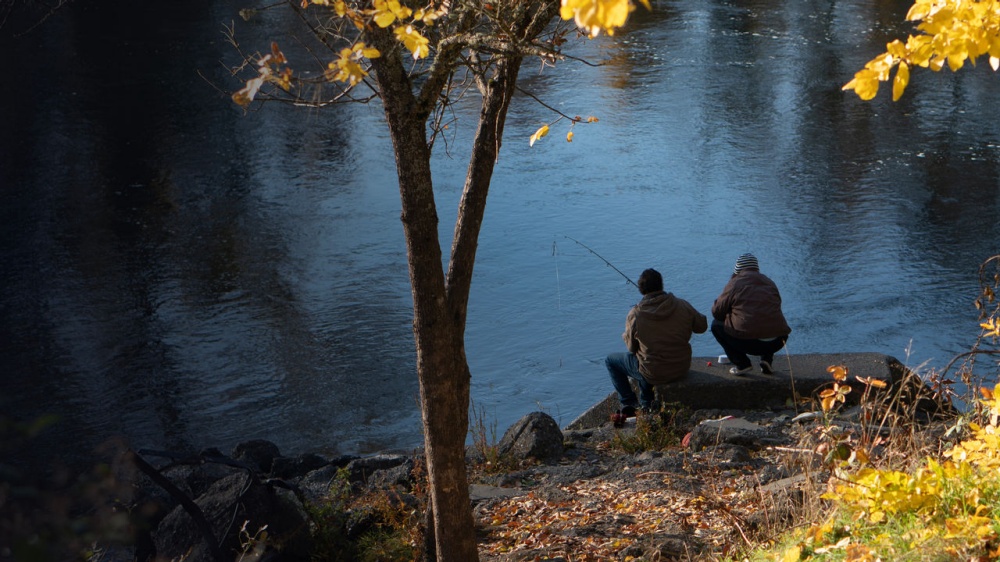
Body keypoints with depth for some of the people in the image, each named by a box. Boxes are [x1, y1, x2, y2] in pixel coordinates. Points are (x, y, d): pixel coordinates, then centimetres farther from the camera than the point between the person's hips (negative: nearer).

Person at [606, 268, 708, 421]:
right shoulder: (683, 306, -11)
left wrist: (625, 335, 16)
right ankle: (646, 403, 40)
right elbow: (702, 326, 5)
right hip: (682, 368, 4)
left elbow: (632, 348, -5)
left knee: (611, 360, 19)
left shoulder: (635, 315, -18)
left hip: (653, 374, -4)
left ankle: (629, 405, 19)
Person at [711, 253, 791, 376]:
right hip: (777, 343, 5)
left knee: (716, 324, 18)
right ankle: (767, 359, 16)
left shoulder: (734, 284, 3)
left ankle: (741, 364, 7)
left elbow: (717, 312, 9)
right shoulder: (770, 283, 17)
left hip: (748, 342, -5)